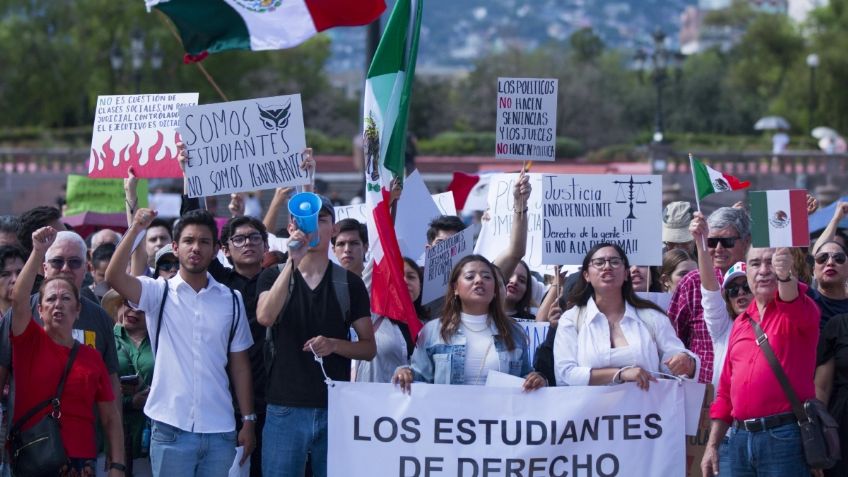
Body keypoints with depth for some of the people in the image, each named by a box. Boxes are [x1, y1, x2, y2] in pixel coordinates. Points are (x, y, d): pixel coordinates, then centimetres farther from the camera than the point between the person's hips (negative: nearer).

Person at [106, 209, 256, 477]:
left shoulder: (231, 300, 8)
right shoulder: (159, 293, 1)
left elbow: (239, 365, 11)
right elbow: (114, 277, -16)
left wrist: (248, 420, 7)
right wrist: (135, 230, -24)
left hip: (220, 432, 2)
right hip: (171, 428, -2)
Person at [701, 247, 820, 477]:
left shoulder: (797, 310, 0)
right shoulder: (740, 324, 18)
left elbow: (798, 309, -27)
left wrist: (785, 276, -48)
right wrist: (712, 445, 15)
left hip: (785, 439, -6)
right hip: (740, 438, 6)